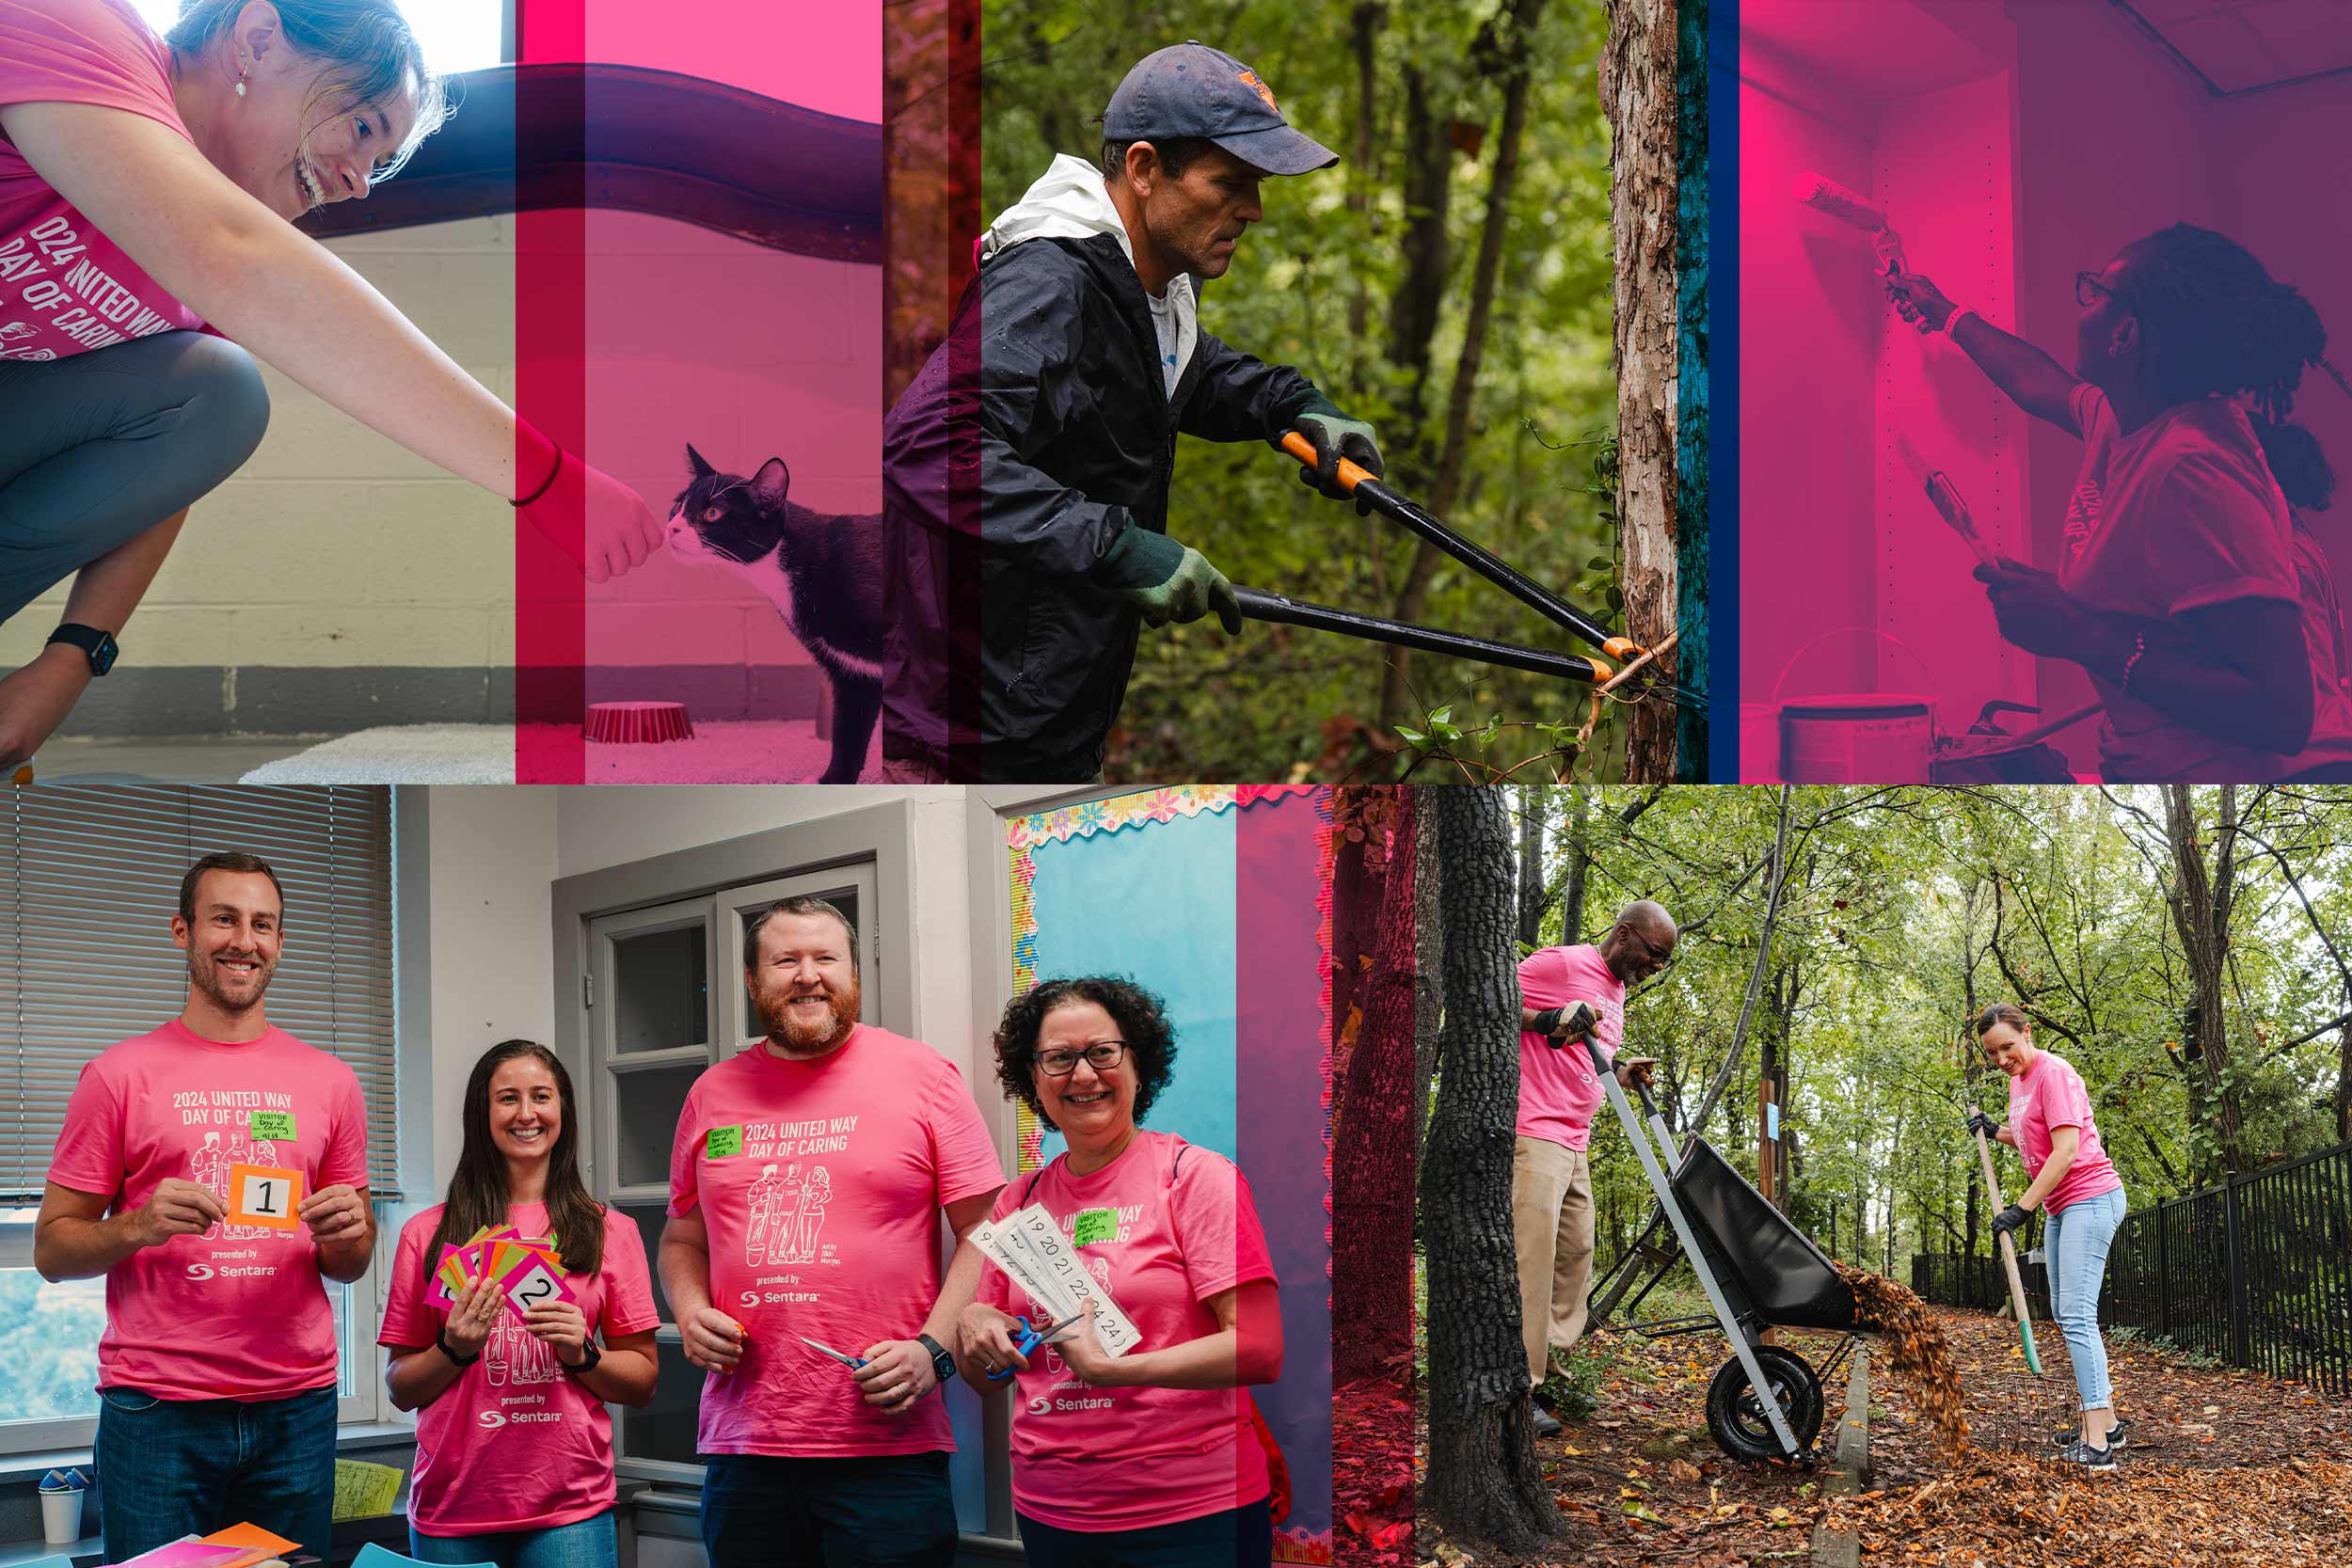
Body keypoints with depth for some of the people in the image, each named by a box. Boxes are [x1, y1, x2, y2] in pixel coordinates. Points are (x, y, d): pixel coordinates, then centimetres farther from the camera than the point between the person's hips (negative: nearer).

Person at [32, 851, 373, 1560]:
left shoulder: (327, 1082, 11)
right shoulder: (121, 1075, 2)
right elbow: (52, 1250, 2)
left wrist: (347, 1234, -6)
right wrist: (141, 1225, -17)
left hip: (297, 1411, 3)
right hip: (156, 1413, -3)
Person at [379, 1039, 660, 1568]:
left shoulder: (610, 1232, 7)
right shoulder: (428, 1235, 6)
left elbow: (642, 1383, 8)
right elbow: (401, 1389, 8)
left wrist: (582, 1354, -10)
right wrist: (454, 1350, -10)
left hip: (569, 1507, 0)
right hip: (453, 1502, 0)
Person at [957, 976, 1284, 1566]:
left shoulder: (1197, 1177, -5)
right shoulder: (1019, 1202, 9)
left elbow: (1260, 1350, -15)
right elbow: (990, 1382, 17)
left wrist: (1107, 1367, -23)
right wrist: (974, 1329, -6)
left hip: (1190, 1515, -5)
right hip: (1048, 1514, 5)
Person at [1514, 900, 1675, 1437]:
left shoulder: (1615, 990, 19)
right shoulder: (1561, 964, -9)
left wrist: (1623, 1073, 9)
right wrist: (1548, 1021, -23)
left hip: (1576, 1145, 10)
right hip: (1536, 1135, -10)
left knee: (1576, 1254, 11)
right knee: (1532, 1255, -13)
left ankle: (1555, 1368, 17)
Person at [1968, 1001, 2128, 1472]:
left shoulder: (2052, 1073, -16)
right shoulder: (2018, 1079, 13)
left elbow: (2065, 1150, -23)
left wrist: (2021, 1209, -24)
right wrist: (1995, 1132, 10)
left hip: (2090, 1198, -11)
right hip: (2060, 1208, 11)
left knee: (2077, 1316, -17)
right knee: (2065, 1314, 13)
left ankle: (2096, 1443, -22)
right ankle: (2105, 1422, 20)